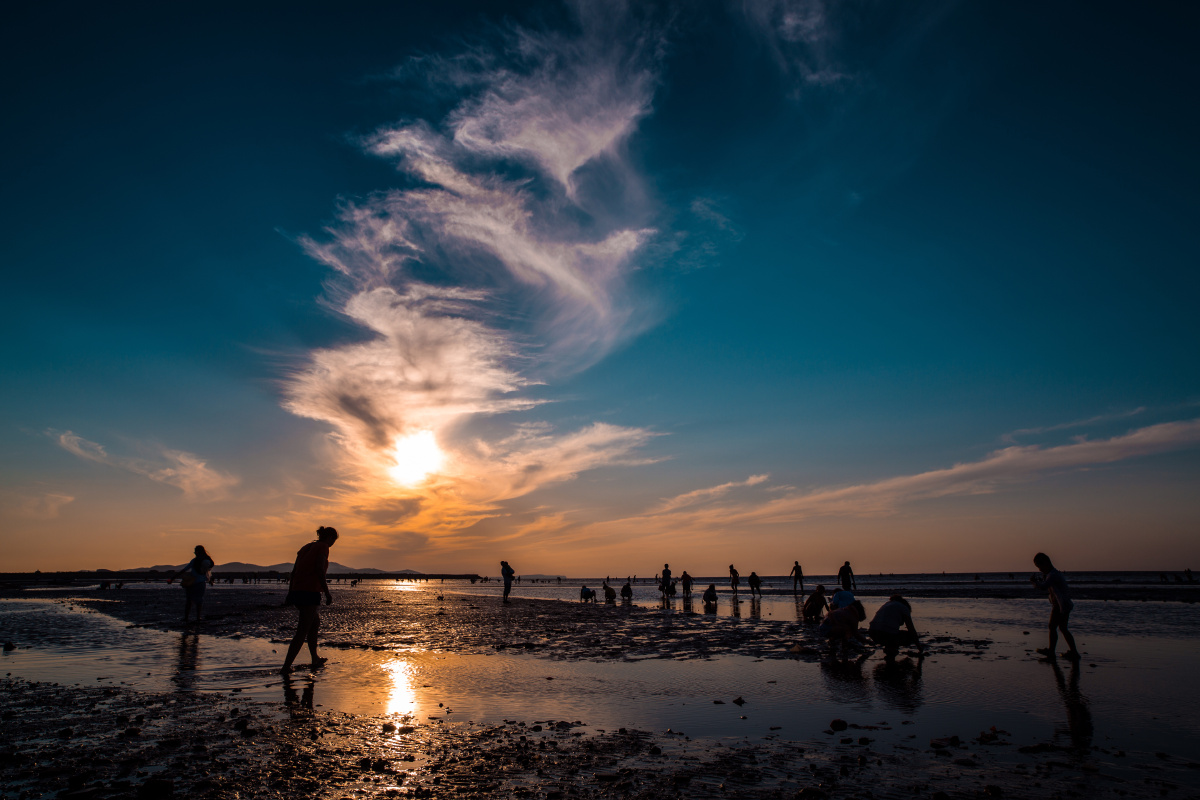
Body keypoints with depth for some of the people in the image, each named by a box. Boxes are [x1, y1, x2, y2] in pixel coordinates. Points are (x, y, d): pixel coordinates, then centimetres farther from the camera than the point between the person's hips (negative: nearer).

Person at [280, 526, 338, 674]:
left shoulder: (306, 547, 19)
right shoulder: (323, 547, -4)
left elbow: (294, 571, 16)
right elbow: (319, 570, -15)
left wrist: (290, 594, 18)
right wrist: (327, 593, -12)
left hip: (297, 591, 9)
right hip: (310, 592, -9)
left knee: (315, 623, 23)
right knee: (302, 632, -5)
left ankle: (315, 659, 30)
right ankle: (286, 667, -8)